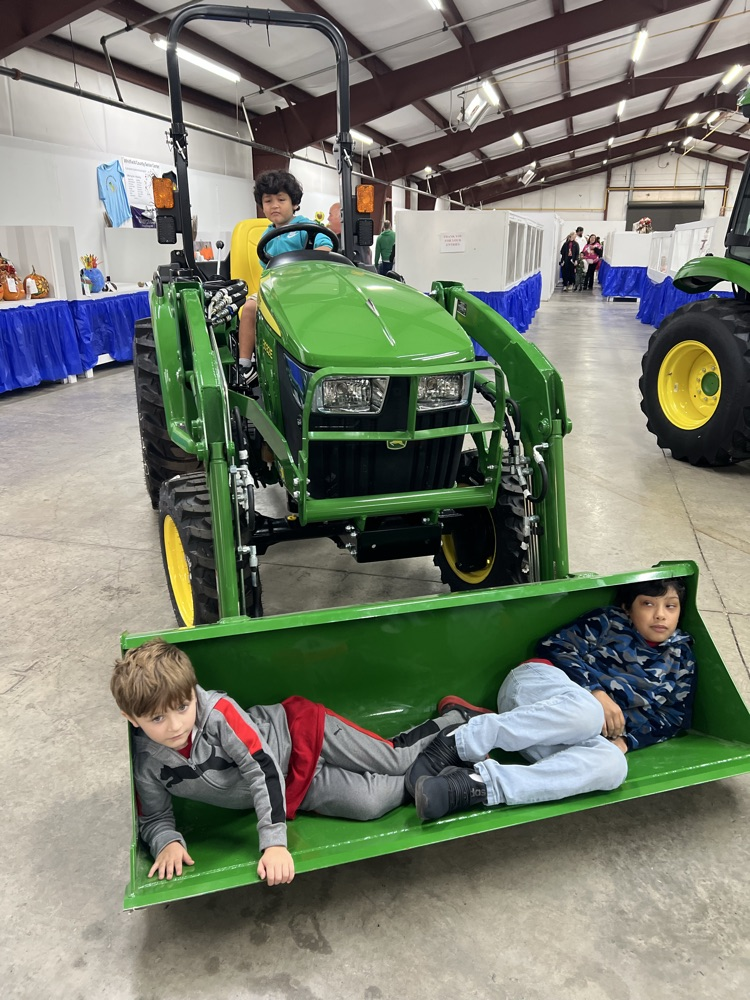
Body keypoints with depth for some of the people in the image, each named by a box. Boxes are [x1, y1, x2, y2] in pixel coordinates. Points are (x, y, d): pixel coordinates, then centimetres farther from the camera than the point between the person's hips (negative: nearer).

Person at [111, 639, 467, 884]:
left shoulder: (218, 710, -31)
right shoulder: (145, 763, -17)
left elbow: (264, 768, -32)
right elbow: (154, 818, -2)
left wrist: (274, 842, -37)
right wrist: (168, 843, -26)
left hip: (298, 731, -3)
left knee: (394, 760, -7)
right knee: (369, 804, -12)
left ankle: (457, 718, 20)